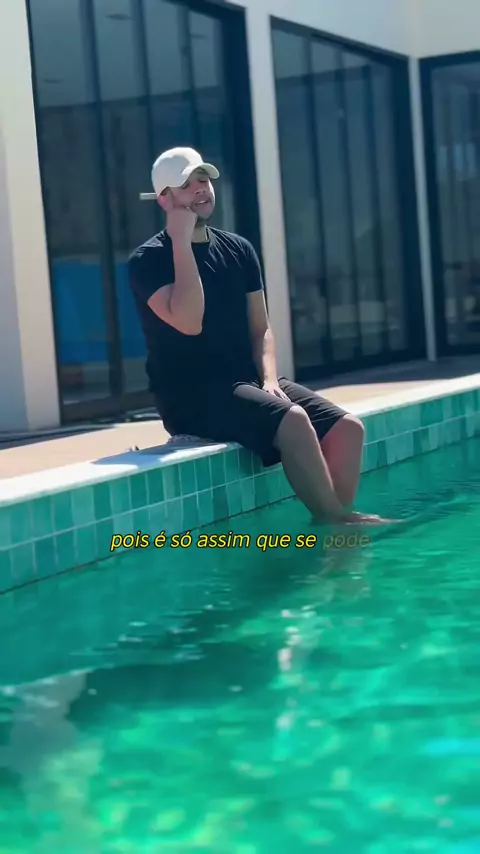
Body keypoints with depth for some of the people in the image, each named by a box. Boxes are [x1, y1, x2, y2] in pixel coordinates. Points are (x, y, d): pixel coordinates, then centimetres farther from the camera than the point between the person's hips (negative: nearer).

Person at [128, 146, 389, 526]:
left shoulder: (238, 249, 13)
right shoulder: (149, 259, -6)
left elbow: (260, 328, 15)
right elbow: (189, 323, -22)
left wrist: (269, 378, -5)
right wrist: (181, 241, -17)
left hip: (248, 382, 7)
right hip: (192, 395, -7)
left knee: (347, 427, -13)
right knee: (292, 420, -31)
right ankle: (337, 520, -18)